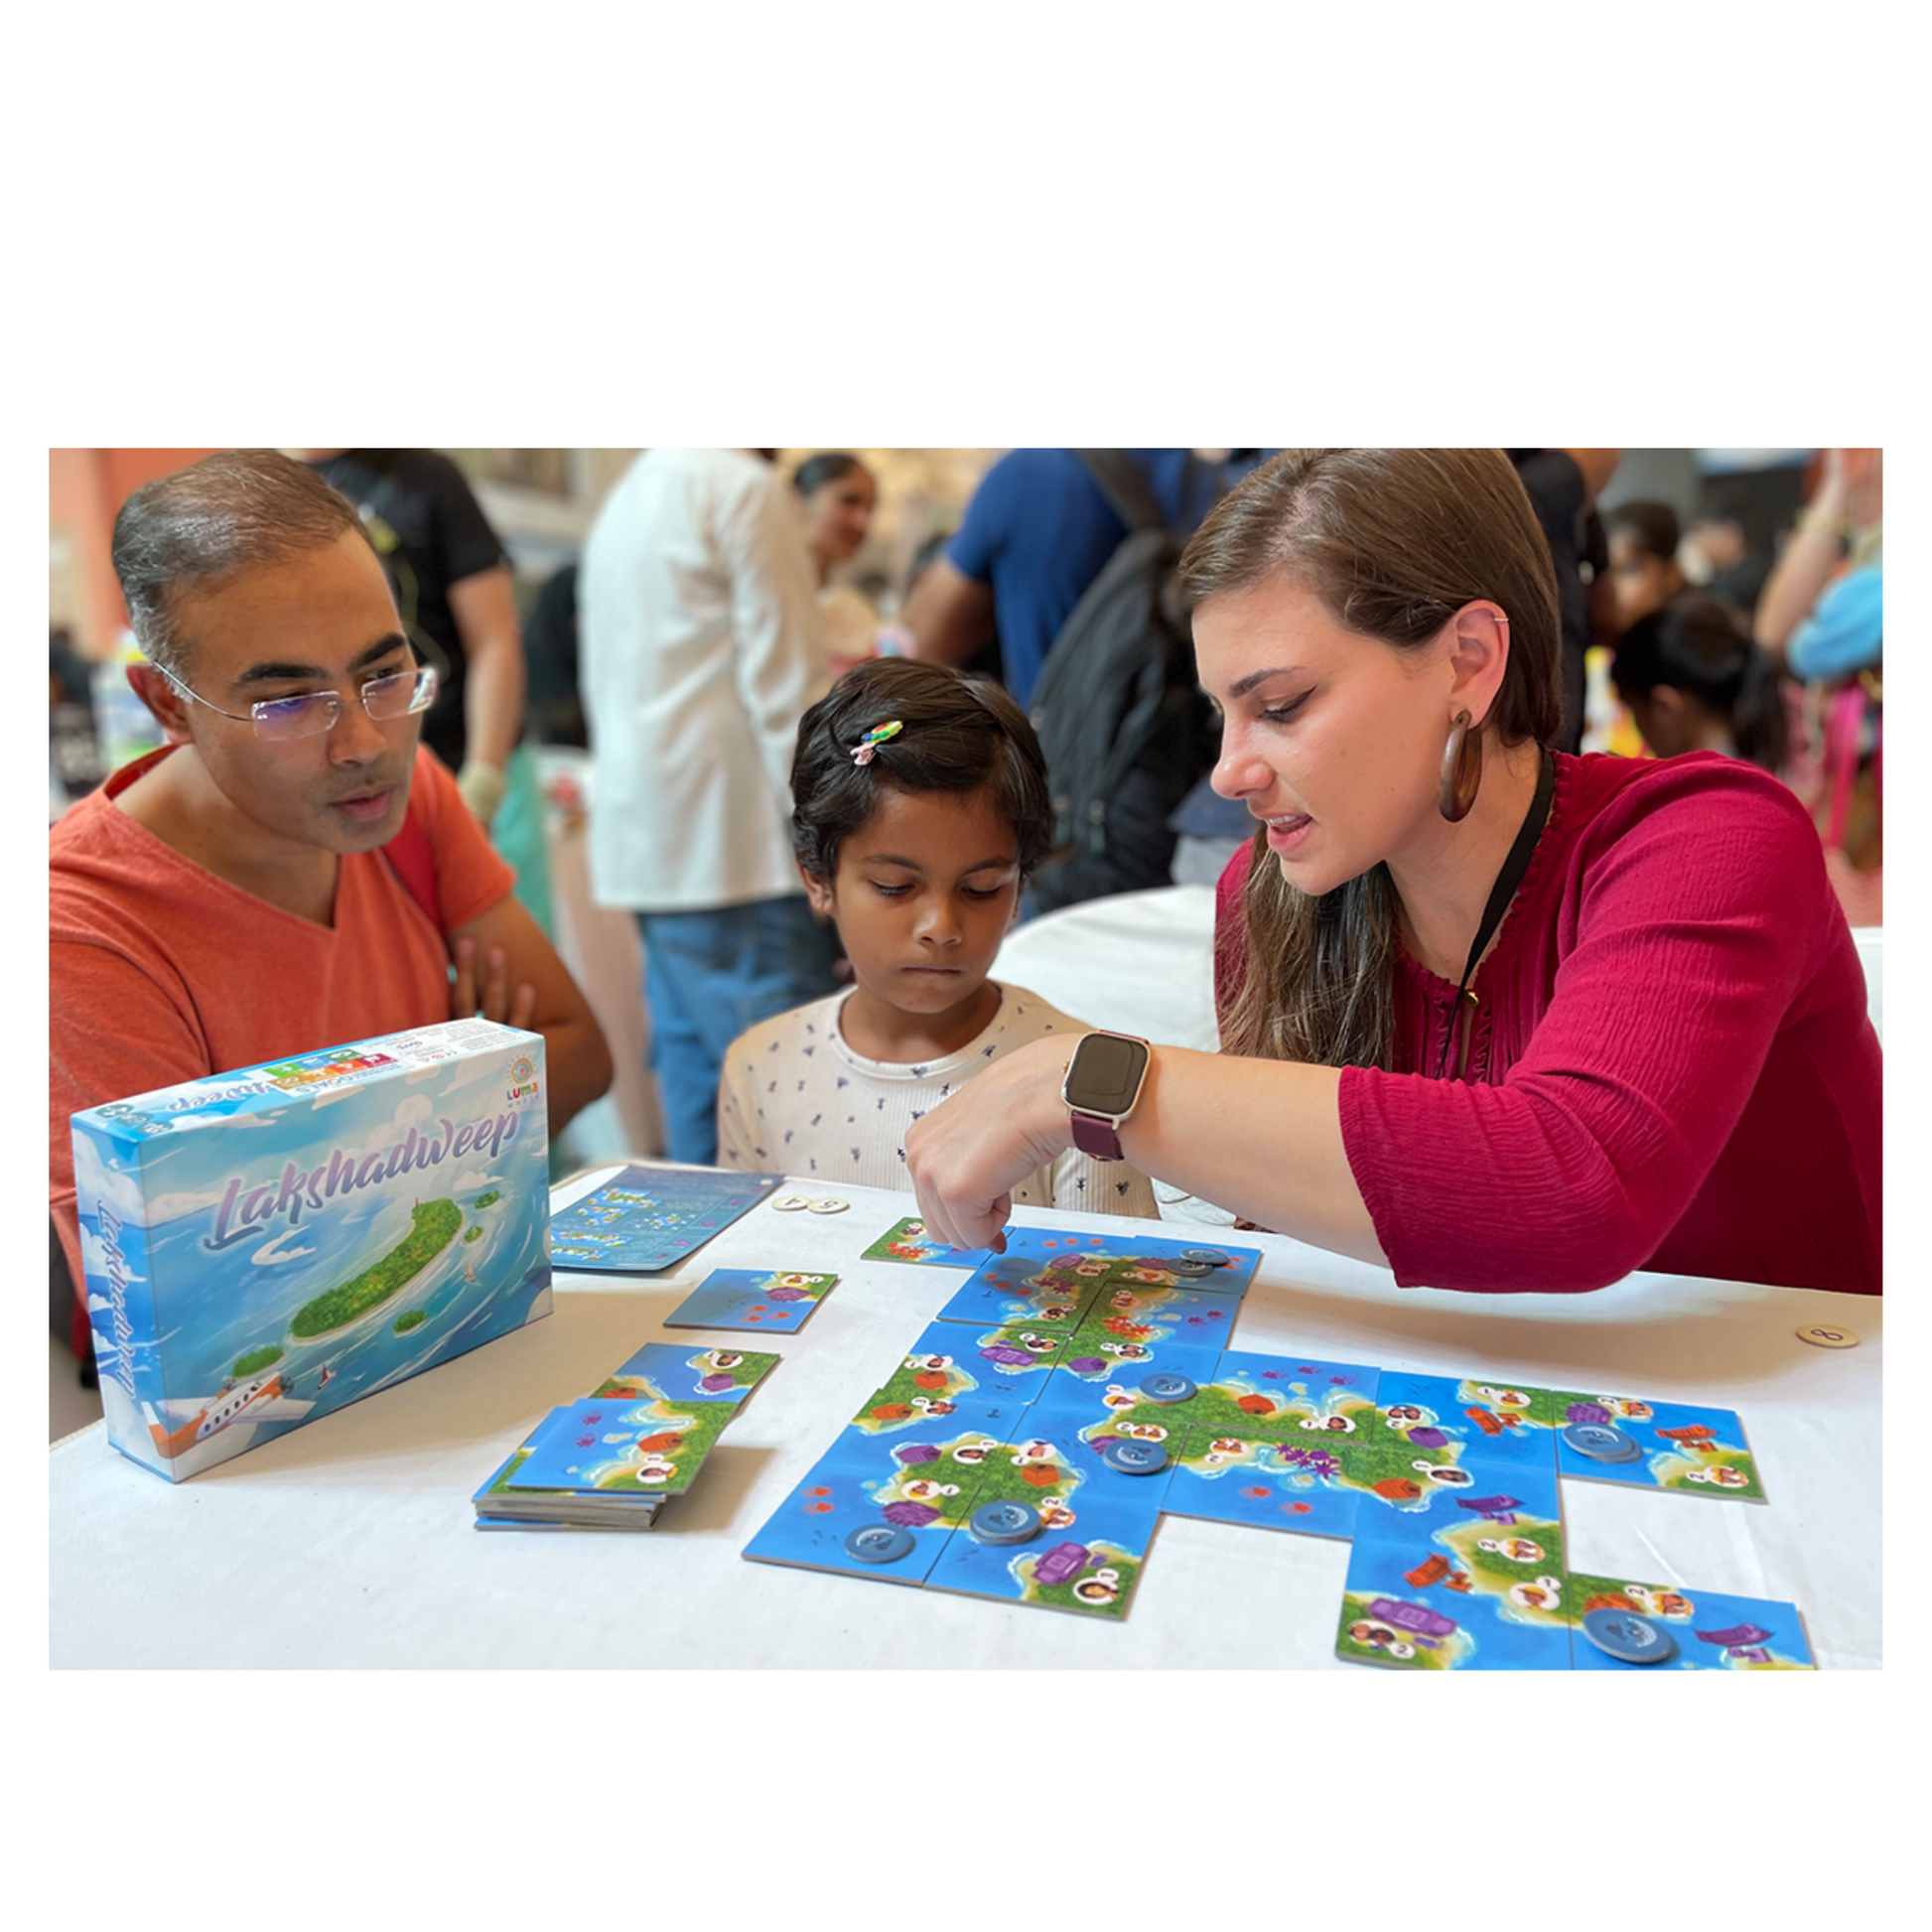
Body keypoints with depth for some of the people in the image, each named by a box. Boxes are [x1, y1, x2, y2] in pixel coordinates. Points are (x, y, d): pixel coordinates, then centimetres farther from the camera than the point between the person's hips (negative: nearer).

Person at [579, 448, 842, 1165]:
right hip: (734, 838, -9)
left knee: (692, 1066, 12)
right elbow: (786, 683, -13)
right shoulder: (746, 486, -5)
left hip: (640, 832, 9)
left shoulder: (622, 499, 23)